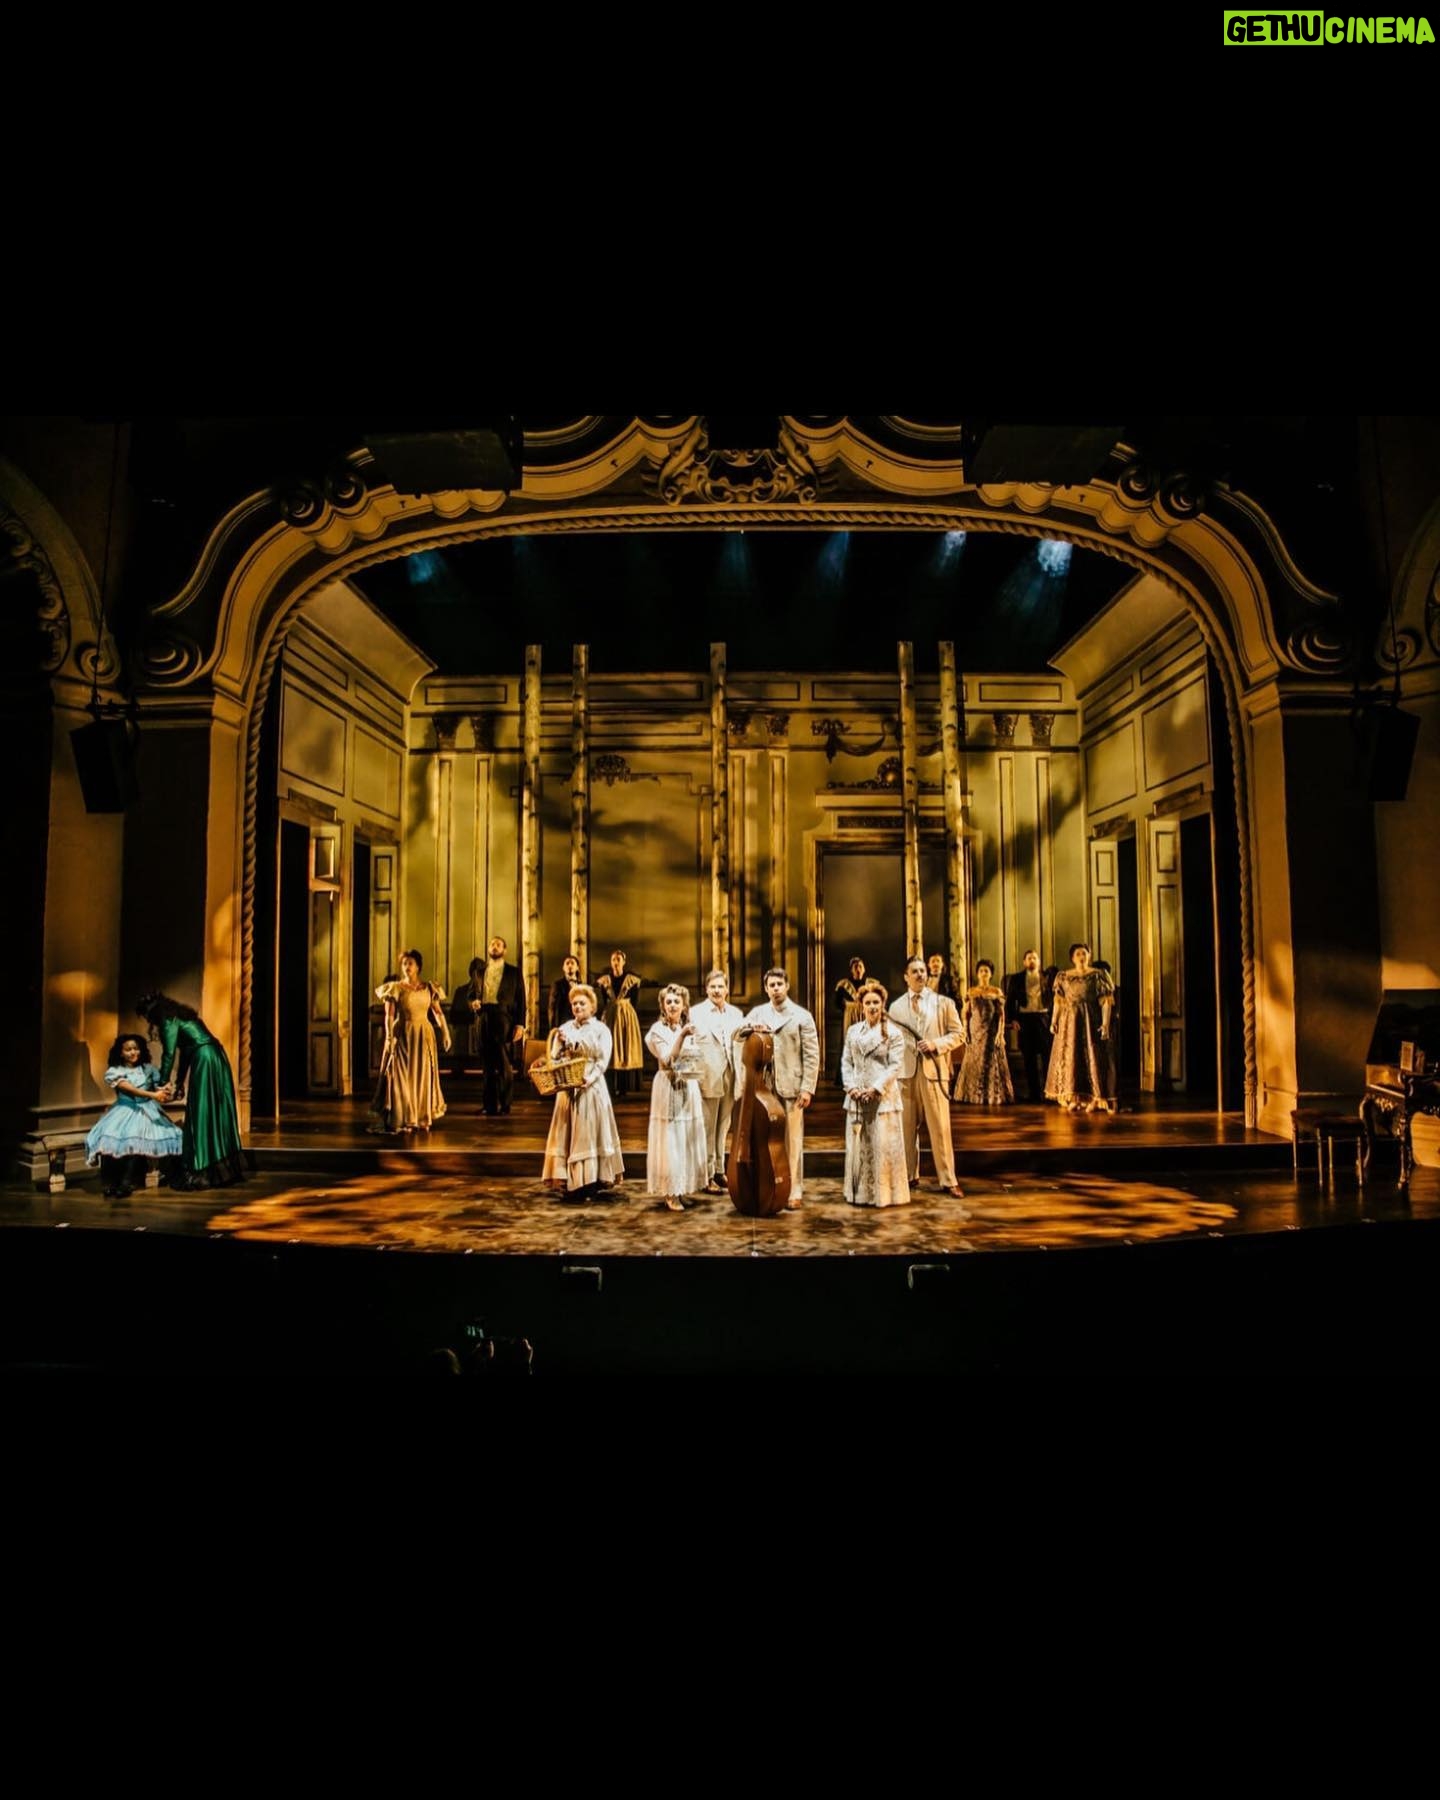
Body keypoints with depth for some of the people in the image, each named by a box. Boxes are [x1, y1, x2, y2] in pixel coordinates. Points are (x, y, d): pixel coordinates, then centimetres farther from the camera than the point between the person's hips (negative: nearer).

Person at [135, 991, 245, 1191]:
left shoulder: (169, 1019, -3)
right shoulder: (178, 1015, 24)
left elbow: (169, 1053, -7)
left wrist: (163, 1083, 0)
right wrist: (179, 1082, 28)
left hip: (204, 1061, -9)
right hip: (217, 1059, 9)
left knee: (200, 1115, -4)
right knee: (218, 1113, 12)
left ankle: (199, 1174, -1)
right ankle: (226, 1168, 17)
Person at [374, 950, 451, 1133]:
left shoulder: (429, 988, 6)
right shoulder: (395, 988, -1)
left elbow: (438, 1012, 2)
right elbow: (389, 1016, -6)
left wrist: (445, 1032, -9)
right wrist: (389, 1037, -17)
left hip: (424, 1035, 3)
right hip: (402, 1035, -2)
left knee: (423, 1075, 7)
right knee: (403, 1076, -1)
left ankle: (423, 1119, 16)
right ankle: (403, 1120, 5)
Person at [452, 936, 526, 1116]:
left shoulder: (513, 972, 10)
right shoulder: (479, 971, 18)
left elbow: (520, 999, 4)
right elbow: (469, 995, 20)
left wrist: (520, 1024, -5)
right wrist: (472, 1003, -5)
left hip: (502, 1018, -3)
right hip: (482, 1019, 3)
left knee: (503, 1063, -11)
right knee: (488, 1065, 4)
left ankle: (505, 1104, -1)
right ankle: (491, 1104, 10)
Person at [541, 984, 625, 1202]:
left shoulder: (601, 1029, 1)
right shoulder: (564, 1029, 10)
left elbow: (603, 1061, -7)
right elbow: (553, 1059, 6)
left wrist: (588, 1079, -20)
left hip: (591, 1087, -3)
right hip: (567, 1087, 3)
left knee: (590, 1132, -3)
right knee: (568, 1133, 3)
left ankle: (590, 1183, 0)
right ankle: (570, 1182, 8)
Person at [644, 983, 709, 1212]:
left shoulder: (690, 1028, 10)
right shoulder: (658, 1029, -6)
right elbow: (668, 1060, -19)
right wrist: (681, 1036, -27)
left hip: (689, 1089, 6)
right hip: (668, 1089, -6)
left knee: (688, 1139, 8)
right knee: (670, 1140, -4)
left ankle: (681, 1188, 19)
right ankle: (670, 1194, 1)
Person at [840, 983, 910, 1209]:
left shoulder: (893, 1033, -2)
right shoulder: (853, 1031, 11)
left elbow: (895, 1066, -8)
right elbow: (846, 1062, 9)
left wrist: (876, 1089, -15)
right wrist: (851, 1087, -5)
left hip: (883, 1097, -4)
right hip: (857, 1098, 4)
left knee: (884, 1145, -3)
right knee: (858, 1146, 8)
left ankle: (885, 1193, 7)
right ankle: (860, 1193, 17)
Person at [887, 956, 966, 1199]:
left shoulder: (943, 1002, 7)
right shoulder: (896, 1006, 10)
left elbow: (957, 1034, 3)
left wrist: (935, 1044, -13)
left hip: (934, 1069, -2)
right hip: (906, 1070, 2)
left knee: (940, 1127, -3)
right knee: (907, 1126, 6)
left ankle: (949, 1181, 2)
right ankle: (910, 1176, 17)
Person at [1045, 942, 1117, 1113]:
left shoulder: (1098, 975, -2)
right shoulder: (1063, 977, 8)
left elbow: (1106, 1002, -6)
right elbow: (1058, 1001, 8)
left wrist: (1105, 1023, -15)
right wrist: (1054, 1021, -1)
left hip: (1091, 1021, -3)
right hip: (1069, 1022, 3)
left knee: (1092, 1058, -4)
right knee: (1069, 1058, 4)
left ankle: (1094, 1100, 1)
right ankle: (1073, 1099, 12)